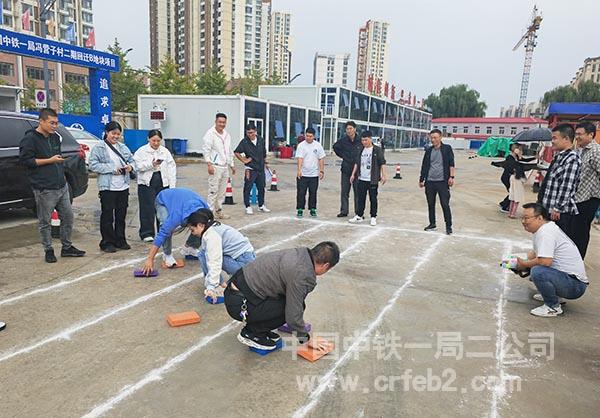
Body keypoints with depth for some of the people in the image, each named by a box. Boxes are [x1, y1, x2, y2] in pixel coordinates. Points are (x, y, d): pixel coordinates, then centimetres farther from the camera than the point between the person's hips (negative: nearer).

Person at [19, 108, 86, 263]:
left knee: (68, 217, 11)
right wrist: (49, 160, -15)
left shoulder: (55, 137, 15)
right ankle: (48, 250, 17)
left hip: (62, 186, 7)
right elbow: (24, 160, -13)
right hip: (44, 190, -7)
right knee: (45, 222, 4)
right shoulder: (30, 139, -8)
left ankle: (67, 247, 24)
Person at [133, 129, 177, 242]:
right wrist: (151, 164, -20)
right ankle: (146, 233, 6)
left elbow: (171, 168, 6)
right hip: (147, 183, -3)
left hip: (163, 183, 3)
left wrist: (172, 185, -1)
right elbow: (138, 166, -7)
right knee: (148, 209, -3)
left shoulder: (165, 151, 10)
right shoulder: (141, 151, 2)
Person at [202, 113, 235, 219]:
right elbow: (206, 150, -12)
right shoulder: (210, 133, -6)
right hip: (215, 166, -7)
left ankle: (219, 211, 20)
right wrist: (209, 164, -21)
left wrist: (232, 165, 23)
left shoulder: (227, 135, 17)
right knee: (213, 190, -8)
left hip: (225, 167, 7)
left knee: (222, 191, 11)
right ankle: (210, 212, -2)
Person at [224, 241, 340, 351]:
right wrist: (307, 339, 3)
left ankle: (258, 327, 17)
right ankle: (251, 333, 3)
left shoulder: (299, 253, 6)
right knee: (290, 308, -10)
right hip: (240, 305, -9)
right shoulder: (301, 275, -22)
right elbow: (293, 315, -16)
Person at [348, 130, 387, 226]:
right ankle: (359, 216, 20)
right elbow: (356, 163, 15)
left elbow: (382, 163, -6)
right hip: (361, 179, 5)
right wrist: (353, 174, 12)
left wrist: (383, 175, -11)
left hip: (372, 180, -4)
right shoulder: (361, 150, 9)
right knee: (360, 198, 10)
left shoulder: (377, 150, -5)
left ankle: (373, 217, 13)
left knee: (373, 199, 4)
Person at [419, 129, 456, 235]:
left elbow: (451, 164, -4)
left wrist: (451, 177, -14)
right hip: (429, 182, 4)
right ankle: (432, 224, 24)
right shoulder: (429, 151, 12)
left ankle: (448, 226, 7)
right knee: (430, 204, 10)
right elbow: (424, 166, 15)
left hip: (442, 182, -4)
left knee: (445, 204, -3)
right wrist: (421, 180, 14)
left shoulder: (447, 148, 2)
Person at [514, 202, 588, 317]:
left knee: (537, 272, -33)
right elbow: (535, 253, 21)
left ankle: (553, 306, -11)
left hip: (575, 285, -10)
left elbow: (545, 261, -31)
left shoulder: (545, 232, -21)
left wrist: (524, 264, -14)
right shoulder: (546, 228, 11)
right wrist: (520, 261, 5)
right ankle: (550, 295, 21)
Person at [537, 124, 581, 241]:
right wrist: (540, 200, 22)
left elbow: (567, 187, -19)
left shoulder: (572, 159, -14)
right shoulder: (559, 157, 14)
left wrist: (557, 208, -19)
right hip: (547, 209, 9)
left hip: (560, 213, -9)